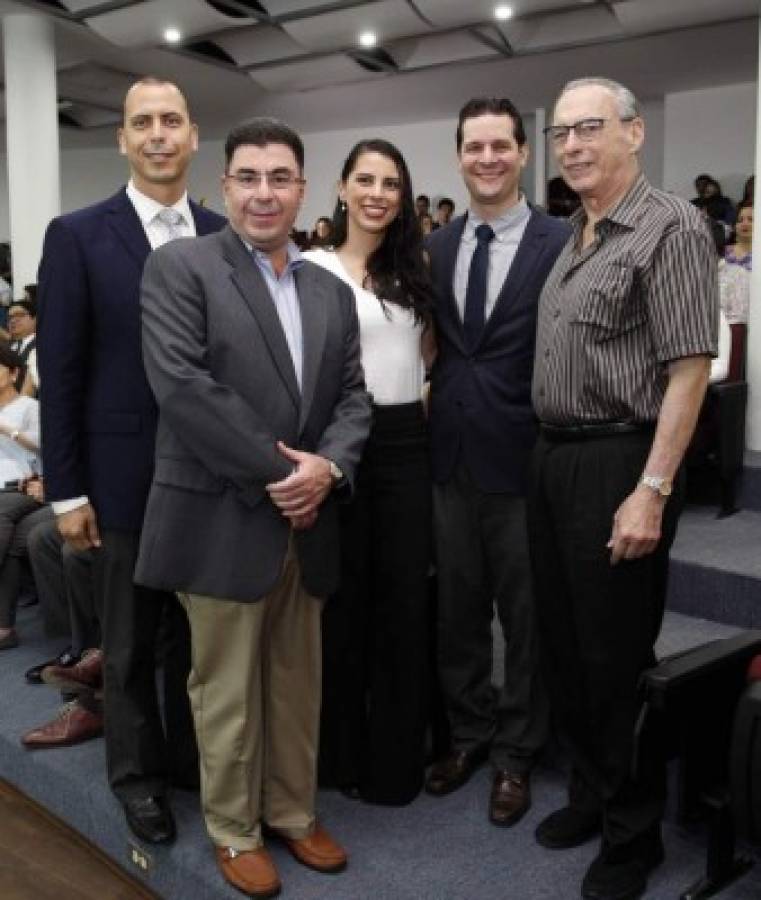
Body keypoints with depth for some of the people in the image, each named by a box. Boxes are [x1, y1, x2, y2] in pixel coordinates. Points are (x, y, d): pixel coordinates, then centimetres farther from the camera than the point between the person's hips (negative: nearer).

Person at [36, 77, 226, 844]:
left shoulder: (225, 237, 4)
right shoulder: (78, 236, -6)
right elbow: (60, 373, -7)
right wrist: (66, 490, -9)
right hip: (125, 477, -3)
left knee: (199, 630, 16)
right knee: (130, 642, 12)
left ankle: (191, 755, 37)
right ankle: (137, 773, 32)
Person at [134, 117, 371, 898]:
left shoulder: (332, 292, 13)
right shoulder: (179, 268, -5)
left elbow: (353, 397, 9)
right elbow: (181, 387, -17)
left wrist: (327, 467, -11)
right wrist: (275, 473, -16)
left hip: (306, 520, 6)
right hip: (221, 520, -5)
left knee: (298, 683, 16)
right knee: (226, 689, 8)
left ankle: (293, 813, 35)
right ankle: (233, 832, 27)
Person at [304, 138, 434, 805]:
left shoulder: (415, 269, 11)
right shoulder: (313, 268, -2)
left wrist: (426, 397, 8)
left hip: (406, 444, 4)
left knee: (404, 599, 6)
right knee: (342, 597, 6)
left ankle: (395, 756, 21)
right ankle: (340, 750, 24)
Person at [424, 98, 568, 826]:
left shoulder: (561, 245, -8)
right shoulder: (436, 246, 8)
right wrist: (438, 409, 2)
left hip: (523, 458, -4)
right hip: (450, 455, 5)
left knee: (526, 615, 10)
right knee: (458, 608, 16)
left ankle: (515, 753, 28)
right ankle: (469, 732, 35)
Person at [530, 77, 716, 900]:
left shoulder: (670, 228, -11)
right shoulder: (572, 240, 14)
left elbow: (688, 371, -17)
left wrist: (652, 490, -22)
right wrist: (549, 457, 10)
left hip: (618, 463, -8)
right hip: (552, 461, 8)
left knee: (618, 657, 3)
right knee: (563, 645, 16)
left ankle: (633, 833, 23)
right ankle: (590, 792, 36)